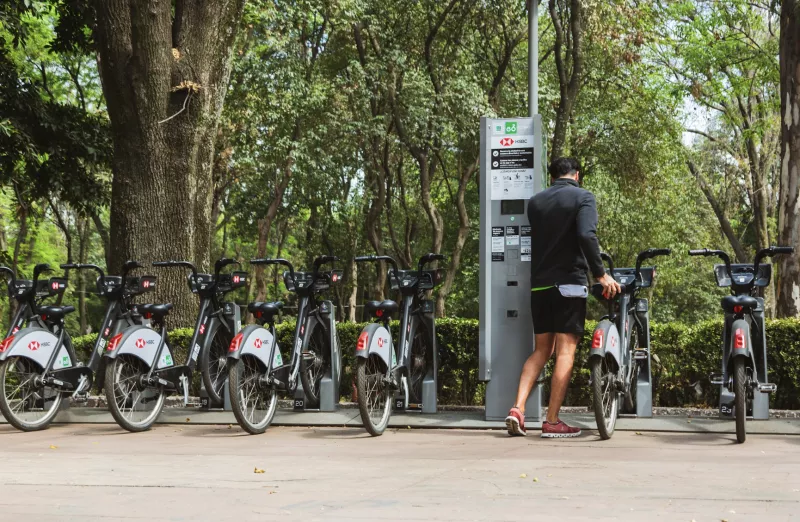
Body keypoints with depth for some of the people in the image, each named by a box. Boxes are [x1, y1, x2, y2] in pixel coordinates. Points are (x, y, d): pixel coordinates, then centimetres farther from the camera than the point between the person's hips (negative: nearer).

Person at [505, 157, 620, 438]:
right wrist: (601, 274, -13)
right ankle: (552, 421, -2)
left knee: (541, 350, 13)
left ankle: (518, 409, -1)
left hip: (538, 285, 5)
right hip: (569, 283, -5)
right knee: (565, 351, -1)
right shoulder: (583, 197, -5)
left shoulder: (535, 202, 12)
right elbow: (586, 235, -19)